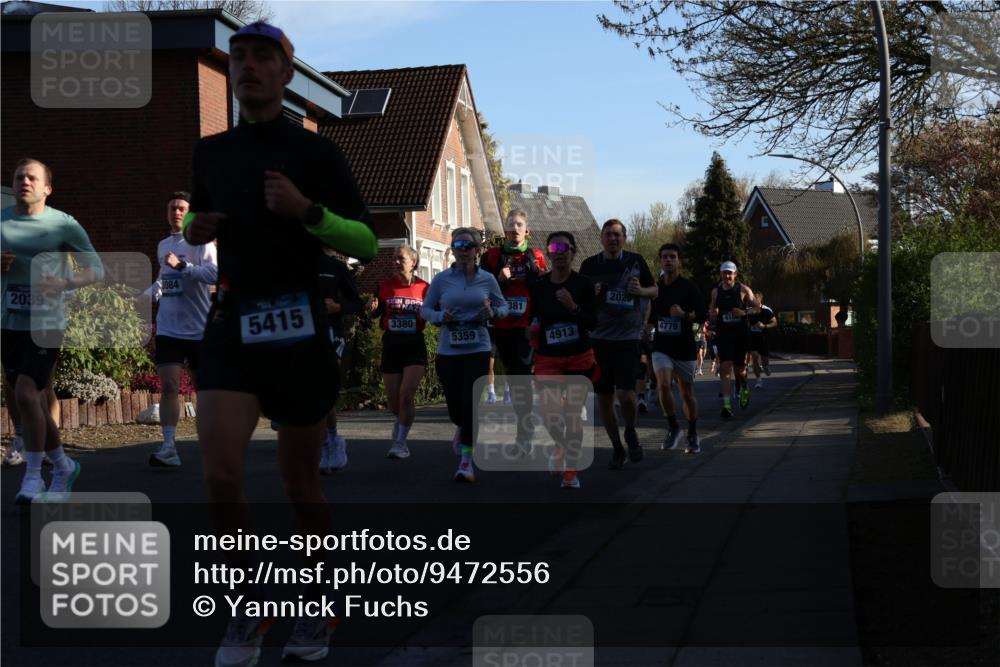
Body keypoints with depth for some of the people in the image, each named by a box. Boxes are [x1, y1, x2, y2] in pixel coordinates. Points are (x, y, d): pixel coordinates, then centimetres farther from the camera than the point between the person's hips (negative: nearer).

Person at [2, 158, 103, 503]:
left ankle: (33, 474, -2)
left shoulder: (63, 224, -3)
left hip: (46, 323, -4)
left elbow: (96, 269, 0)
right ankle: (63, 466, 28)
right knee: (34, 404, 9)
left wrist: (64, 283, -17)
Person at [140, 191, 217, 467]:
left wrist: (182, 264, -26)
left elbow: (215, 274, -21)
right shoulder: (163, 245, 13)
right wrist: (149, 293, 8)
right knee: (168, 385, -7)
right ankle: (168, 447, -9)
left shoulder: (200, 242, -5)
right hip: (169, 328, 4)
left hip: (199, 329, -4)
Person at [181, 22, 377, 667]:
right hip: (231, 328, 3)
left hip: (299, 331, -3)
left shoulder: (315, 150, -3)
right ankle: (250, 611, 9)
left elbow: (366, 244, -7)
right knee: (221, 477, -12)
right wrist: (196, 230, 4)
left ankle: (319, 609, 29)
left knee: (300, 481, 7)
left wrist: (306, 209, -23)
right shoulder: (210, 152, 11)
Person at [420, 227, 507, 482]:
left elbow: (503, 306, 13)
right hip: (448, 351, 1)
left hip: (477, 349, -1)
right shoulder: (441, 279, 0)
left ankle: (467, 460, -1)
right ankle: (463, 428, 43)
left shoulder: (487, 279, 2)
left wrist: (493, 313, -10)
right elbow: (425, 309, 8)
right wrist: (440, 317, -13)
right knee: (454, 404, 5)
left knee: (471, 403, -8)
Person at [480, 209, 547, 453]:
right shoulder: (493, 255, 6)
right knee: (511, 376, 10)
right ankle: (525, 426, 23)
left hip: (527, 326, -3)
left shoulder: (535, 256, 5)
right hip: (502, 326, 3)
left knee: (522, 377, -11)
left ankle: (523, 435, -9)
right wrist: (499, 279, -14)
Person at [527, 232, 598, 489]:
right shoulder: (538, 286, 2)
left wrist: (573, 306, -25)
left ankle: (571, 472, 14)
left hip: (579, 358, -1)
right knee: (549, 413, -11)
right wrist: (531, 330, -4)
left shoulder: (583, 284, -6)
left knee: (573, 414, -1)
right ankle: (560, 446, 25)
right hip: (548, 359, 2)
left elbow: (593, 323, -10)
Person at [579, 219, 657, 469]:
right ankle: (616, 447, 23)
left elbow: (655, 291, 13)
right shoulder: (590, 265, 3)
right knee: (603, 398, 5)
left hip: (628, 336, -2)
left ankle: (631, 432, 17)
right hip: (598, 338, 2)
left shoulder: (635, 261, 2)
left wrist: (640, 291, -9)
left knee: (626, 394, -14)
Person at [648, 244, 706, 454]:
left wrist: (684, 314, -26)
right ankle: (673, 429, -2)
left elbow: (701, 316, -11)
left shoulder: (689, 287, -5)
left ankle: (692, 435, 27)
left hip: (685, 348, -1)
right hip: (661, 347, 1)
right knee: (664, 385, -20)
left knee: (687, 394, 8)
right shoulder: (655, 287, 5)